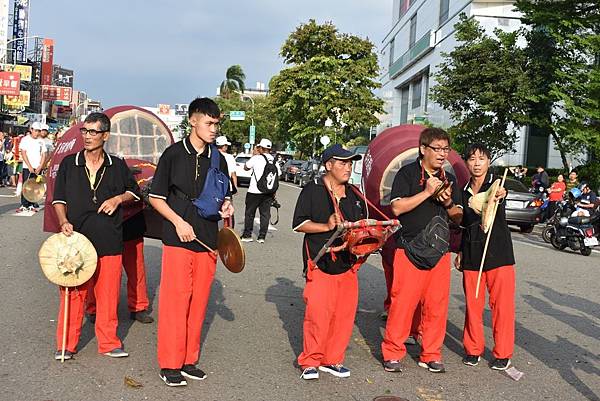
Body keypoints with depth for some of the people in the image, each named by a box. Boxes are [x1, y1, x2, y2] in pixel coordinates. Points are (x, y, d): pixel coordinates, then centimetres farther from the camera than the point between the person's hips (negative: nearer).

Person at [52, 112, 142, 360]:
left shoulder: (117, 166, 6)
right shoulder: (69, 164, 5)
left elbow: (135, 191, 17)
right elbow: (59, 199, 8)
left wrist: (119, 199, -3)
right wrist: (64, 222, -9)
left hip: (109, 240, 1)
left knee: (108, 293, 6)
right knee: (73, 292, 3)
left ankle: (108, 342, 19)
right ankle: (66, 344, 16)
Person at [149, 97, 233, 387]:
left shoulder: (218, 159, 10)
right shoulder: (174, 154, -2)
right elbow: (155, 197, 0)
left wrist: (225, 206, -2)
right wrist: (179, 222, -12)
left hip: (207, 241, 4)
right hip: (178, 239, -4)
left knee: (198, 300, 8)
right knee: (175, 299, -3)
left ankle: (189, 360, 21)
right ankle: (170, 364, 10)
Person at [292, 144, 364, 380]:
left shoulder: (354, 195, 16)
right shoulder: (312, 190, -1)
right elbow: (299, 224, -6)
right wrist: (327, 226, -16)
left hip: (347, 263, 6)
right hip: (320, 263, -5)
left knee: (345, 314, 5)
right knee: (318, 313, -9)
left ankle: (332, 360, 20)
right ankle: (310, 361, 8)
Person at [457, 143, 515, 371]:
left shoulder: (496, 184, -3)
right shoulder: (464, 192, 12)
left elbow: (500, 194, -29)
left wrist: (499, 196, -53)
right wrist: (461, 252, 17)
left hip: (498, 254, -4)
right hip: (472, 256, 4)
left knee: (502, 304, 0)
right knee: (472, 304, 7)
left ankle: (502, 353, 14)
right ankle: (473, 349, 22)